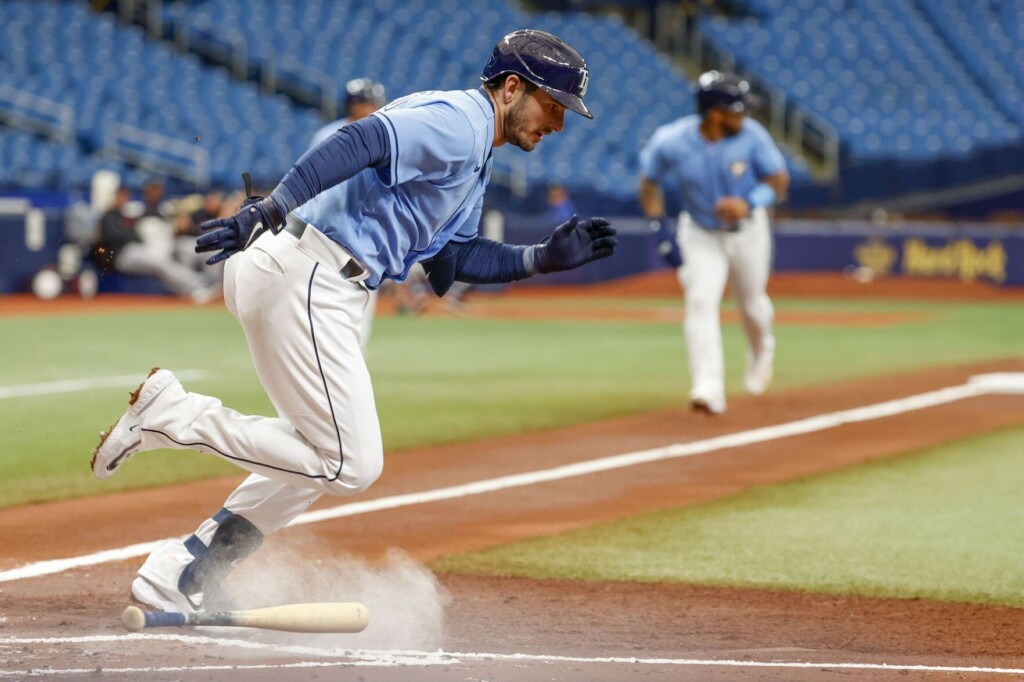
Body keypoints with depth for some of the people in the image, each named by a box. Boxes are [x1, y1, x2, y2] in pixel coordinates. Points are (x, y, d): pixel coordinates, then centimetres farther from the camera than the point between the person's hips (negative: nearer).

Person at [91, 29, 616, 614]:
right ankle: (171, 412, -9)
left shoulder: (475, 159, 22)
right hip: (301, 274, -11)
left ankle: (178, 581, 19)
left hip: (329, 290, 11)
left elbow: (450, 259, 25)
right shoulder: (455, 122, -11)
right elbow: (359, 143, -25)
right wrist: (272, 209, -36)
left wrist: (547, 257, 15)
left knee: (321, 458, 19)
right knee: (349, 465, -12)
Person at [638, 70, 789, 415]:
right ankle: (708, 387, -25)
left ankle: (761, 352, 50)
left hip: (747, 230, 1)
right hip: (699, 233, -1)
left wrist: (749, 202, -32)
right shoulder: (670, 142, -24)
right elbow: (649, 183, -6)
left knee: (752, 302, 15)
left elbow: (779, 180, -13)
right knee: (700, 301, -18)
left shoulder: (751, 136, -23)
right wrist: (661, 231, -14)